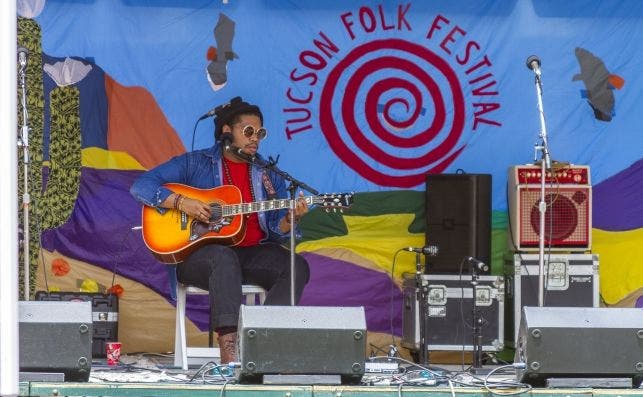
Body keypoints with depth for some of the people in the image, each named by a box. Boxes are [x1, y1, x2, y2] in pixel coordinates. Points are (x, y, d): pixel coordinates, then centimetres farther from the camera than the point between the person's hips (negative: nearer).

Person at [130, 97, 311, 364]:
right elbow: (141, 186, -2)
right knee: (224, 258, -40)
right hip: (197, 252, -4)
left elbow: (277, 231, 11)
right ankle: (229, 347, -49)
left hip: (253, 251, 4)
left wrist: (290, 218, -12)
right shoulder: (195, 164, 6)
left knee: (297, 266, -25)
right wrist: (181, 202, -15)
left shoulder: (268, 176, 17)